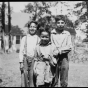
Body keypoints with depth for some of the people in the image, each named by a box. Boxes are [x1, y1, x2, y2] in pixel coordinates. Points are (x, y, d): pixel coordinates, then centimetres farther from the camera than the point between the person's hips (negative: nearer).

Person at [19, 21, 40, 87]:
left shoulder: (38, 39, 6)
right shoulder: (24, 38, 9)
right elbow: (21, 51, 8)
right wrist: (21, 62, 0)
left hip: (35, 59, -1)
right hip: (25, 59, 1)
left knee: (32, 78, -5)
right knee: (25, 75, -2)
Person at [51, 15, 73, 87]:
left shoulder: (67, 34, 7)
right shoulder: (52, 34, 5)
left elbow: (69, 47, -1)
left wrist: (59, 51, -13)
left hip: (64, 58, 1)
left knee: (64, 82, 5)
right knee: (54, 81, 3)